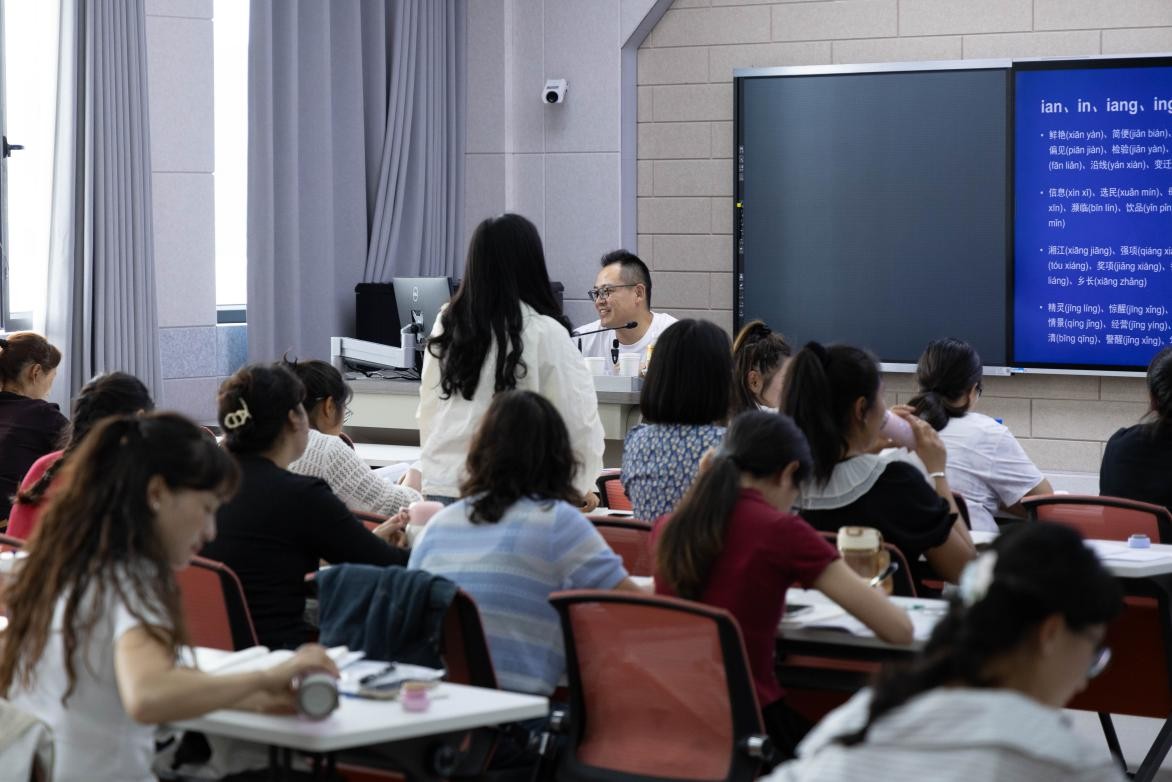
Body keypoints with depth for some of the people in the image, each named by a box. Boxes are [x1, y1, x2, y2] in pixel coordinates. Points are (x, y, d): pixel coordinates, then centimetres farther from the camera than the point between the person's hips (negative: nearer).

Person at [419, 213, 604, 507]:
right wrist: (583, 486, 13)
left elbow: (429, 409, 13)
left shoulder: (446, 327, 4)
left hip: (440, 487, 5)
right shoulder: (545, 334, -9)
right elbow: (577, 417, -4)